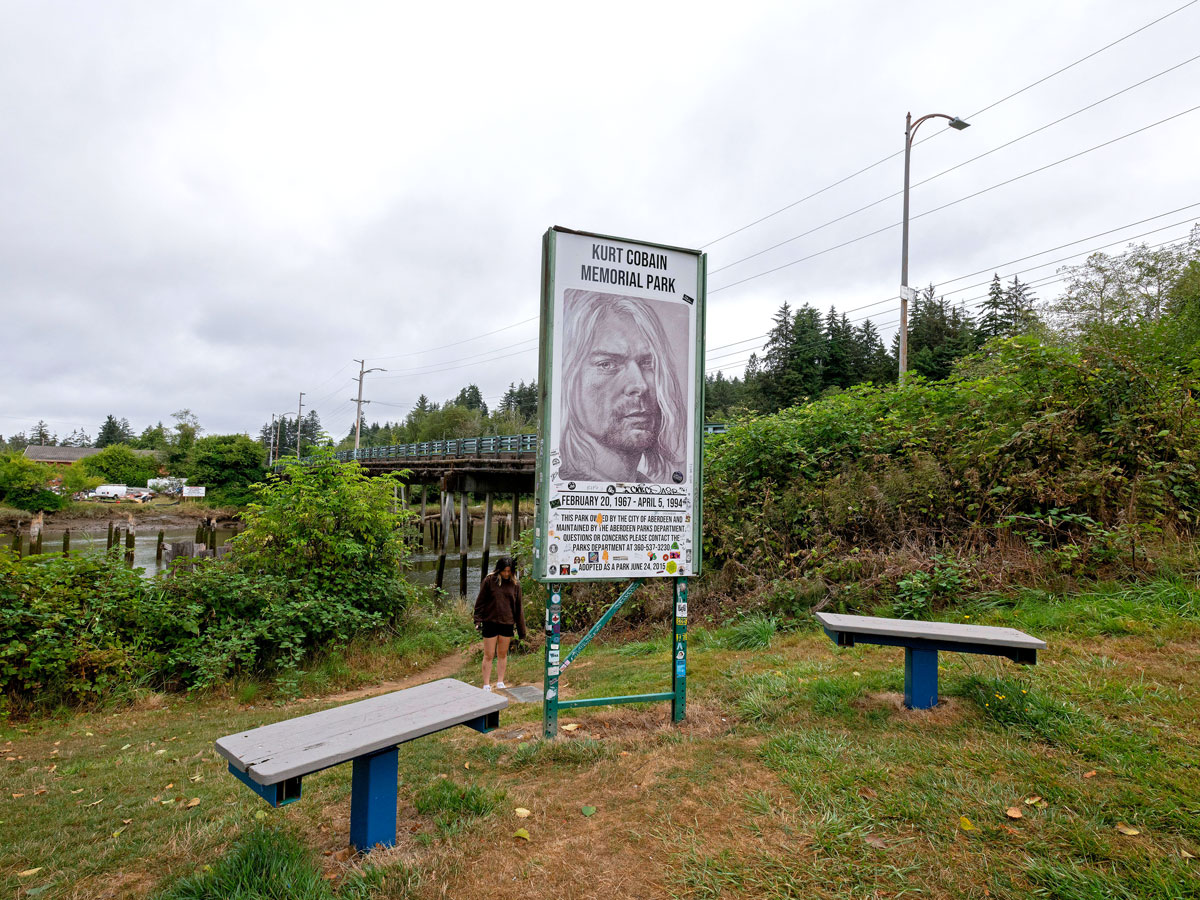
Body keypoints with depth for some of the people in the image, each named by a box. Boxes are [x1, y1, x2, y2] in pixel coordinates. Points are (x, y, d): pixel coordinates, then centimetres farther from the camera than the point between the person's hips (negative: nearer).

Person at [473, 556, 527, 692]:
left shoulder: (515, 584, 2)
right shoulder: (489, 581, -7)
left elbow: (519, 607, 6)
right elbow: (480, 601, -2)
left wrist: (521, 629, 6)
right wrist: (478, 620, -10)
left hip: (507, 624, 3)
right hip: (490, 623, -2)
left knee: (503, 654, 13)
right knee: (489, 655, 3)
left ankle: (500, 682, 26)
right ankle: (486, 684, 13)